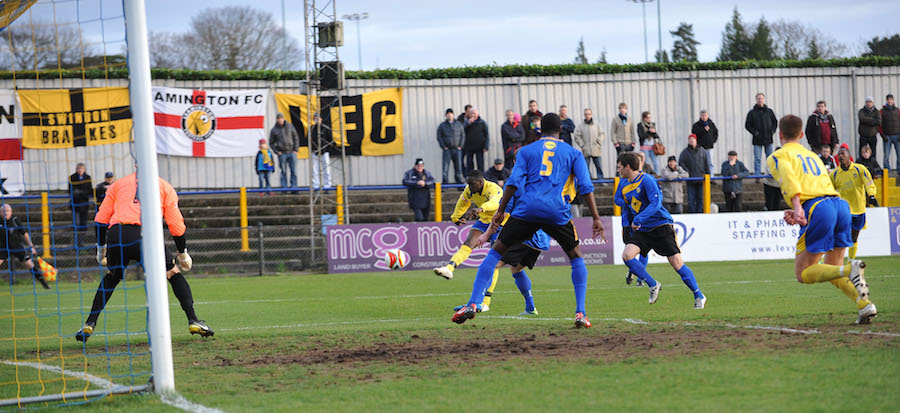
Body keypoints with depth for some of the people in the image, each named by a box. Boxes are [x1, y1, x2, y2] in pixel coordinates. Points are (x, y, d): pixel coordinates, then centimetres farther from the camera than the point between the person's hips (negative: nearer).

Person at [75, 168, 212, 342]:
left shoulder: (118, 184, 27)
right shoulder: (165, 187, 22)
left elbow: (101, 219, 20)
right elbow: (176, 225, 16)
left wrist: (99, 247, 28)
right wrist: (183, 253, 25)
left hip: (115, 236, 2)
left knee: (112, 277, 28)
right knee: (174, 273, 17)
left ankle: (89, 324, 20)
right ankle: (193, 321, 5)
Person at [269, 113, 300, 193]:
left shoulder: (290, 126, 8)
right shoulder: (274, 130, 4)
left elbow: (296, 138, 12)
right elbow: (271, 142, 9)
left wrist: (296, 149, 3)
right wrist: (276, 152, -3)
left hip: (292, 152, 1)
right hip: (282, 154, -1)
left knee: (294, 171, -4)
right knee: (283, 172, -2)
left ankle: (293, 186, 0)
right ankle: (284, 187, 2)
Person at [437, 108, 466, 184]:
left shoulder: (459, 125, 11)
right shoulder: (442, 126, 6)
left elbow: (463, 136, 11)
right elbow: (439, 137, 3)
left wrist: (460, 146, 0)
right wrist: (444, 147, -7)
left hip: (457, 149, 2)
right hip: (447, 149, -2)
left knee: (458, 167, 4)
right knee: (445, 168, -9)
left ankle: (459, 182, 12)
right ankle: (445, 183, -8)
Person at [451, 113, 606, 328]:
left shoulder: (526, 150, 18)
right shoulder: (572, 153, 17)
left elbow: (514, 181, 4)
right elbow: (585, 186, 7)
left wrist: (501, 210, 4)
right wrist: (596, 218, 6)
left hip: (526, 209, 0)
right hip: (557, 212, 0)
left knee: (495, 252, 8)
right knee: (576, 257, 18)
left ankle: (473, 304, -5)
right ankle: (580, 313, 6)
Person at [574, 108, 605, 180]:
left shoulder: (597, 124, 8)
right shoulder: (580, 126, 3)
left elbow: (601, 134, 9)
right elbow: (577, 137, 2)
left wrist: (598, 143, -2)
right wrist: (582, 145, -5)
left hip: (596, 150, 1)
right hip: (586, 151, -1)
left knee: (599, 166, 1)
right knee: (586, 168, 0)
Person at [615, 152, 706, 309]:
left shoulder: (646, 180, -15)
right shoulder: (625, 185, 9)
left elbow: (656, 203, -25)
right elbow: (617, 199, 28)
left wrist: (638, 219, -32)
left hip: (661, 226, -7)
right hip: (642, 231, 7)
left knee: (677, 263, -7)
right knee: (627, 255, -17)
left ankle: (699, 296, 7)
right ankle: (653, 285, -3)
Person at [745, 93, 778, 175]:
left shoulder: (769, 111, 9)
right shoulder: (752, 112, 2)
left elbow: (775, 122, 18)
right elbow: (747, 125, 2)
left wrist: (772, 131, 2)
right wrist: (754, 132, -10)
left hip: (768, 139, 2)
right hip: (757, 140, -2)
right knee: (757, 159, -5)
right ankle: (757, 176, -4)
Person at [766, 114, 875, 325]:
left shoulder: (778, 156, 13)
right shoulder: (813, 156, 33)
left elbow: (788, 177, -9)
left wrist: (797, 207, -22)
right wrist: (798, 214, 20)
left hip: (817, 208, -7)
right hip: (840, 204, 7)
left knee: (803, 274, 0)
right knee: (833, 272, 18)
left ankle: (851, 269, -26)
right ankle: (865, 305, -7)